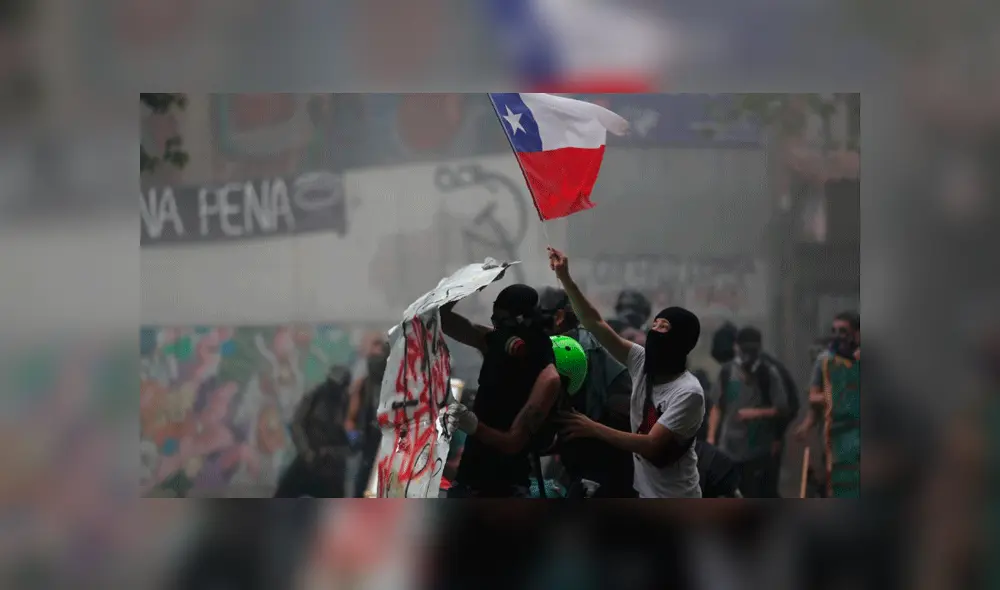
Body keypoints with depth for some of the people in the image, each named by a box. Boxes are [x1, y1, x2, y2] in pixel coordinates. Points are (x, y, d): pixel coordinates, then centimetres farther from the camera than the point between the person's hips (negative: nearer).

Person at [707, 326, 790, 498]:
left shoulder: (769, 373, -5)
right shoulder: (727, 372, 2)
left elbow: (782, 409, -5)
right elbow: (717, 408, 6)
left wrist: (755, 413, -18)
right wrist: (711, 438, -1)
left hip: (761, 451, -3)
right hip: (730, 448, 3)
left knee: (764, 498, 0)